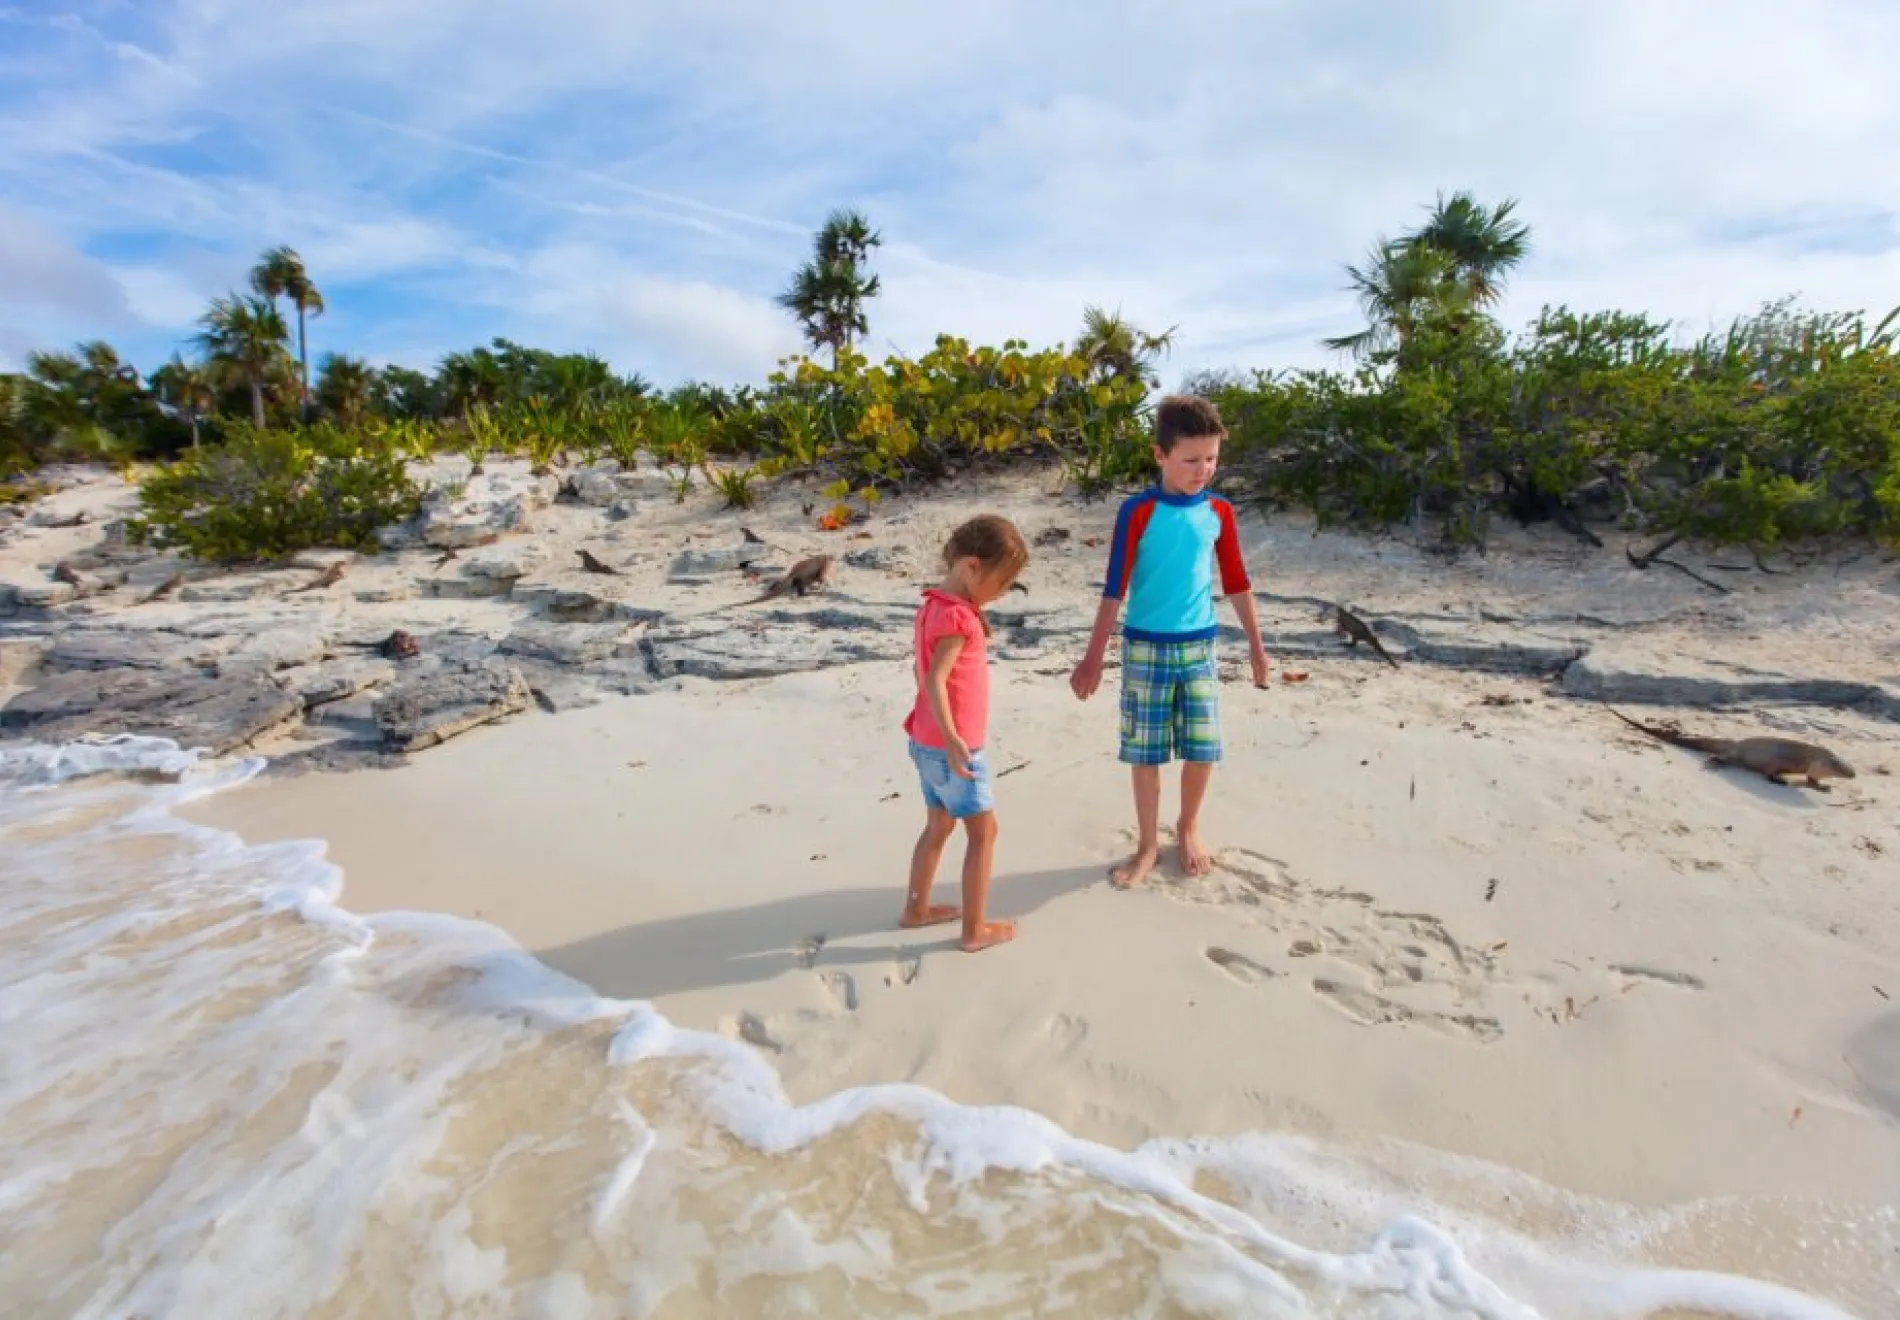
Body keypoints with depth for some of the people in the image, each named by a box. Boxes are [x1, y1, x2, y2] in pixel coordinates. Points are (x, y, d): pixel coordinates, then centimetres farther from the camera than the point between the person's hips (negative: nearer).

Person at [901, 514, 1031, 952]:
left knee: (939, 826, 20)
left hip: (927, 742, 9)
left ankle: (916, 908, 32)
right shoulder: (958, 616, -21)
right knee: (983, 831, 4)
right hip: (953, 746, -9)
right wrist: (952, 741, -29)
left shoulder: (933, 606, 8)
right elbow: (934, 681, -28)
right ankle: (975, 930, 13)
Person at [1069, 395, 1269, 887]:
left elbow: (1236, 582, 10)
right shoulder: (1138, 511, -10)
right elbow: (1114, 588, -9)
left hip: (1200, 646, 3)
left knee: (1202, 748, 6)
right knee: (1145, 752, 5)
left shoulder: (1219, 512, 1)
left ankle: (1188, 828, 32)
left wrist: (1256, 644, 14)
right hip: (1145, 647, -3)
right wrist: (1094, 657, -11)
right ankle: (1148, 844, 23)